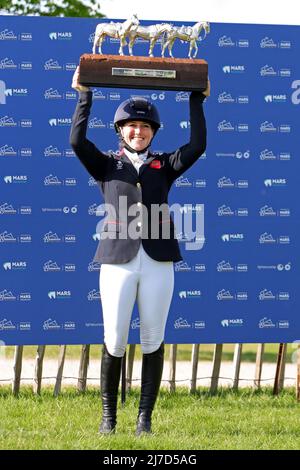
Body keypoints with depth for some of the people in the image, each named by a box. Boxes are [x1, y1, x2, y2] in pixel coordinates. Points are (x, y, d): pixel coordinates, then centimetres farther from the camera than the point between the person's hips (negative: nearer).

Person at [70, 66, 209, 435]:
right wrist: (84, 96, -3)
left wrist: (197, 100, 4)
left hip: (158, 262, 1)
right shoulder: (107, 165, 10)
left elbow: (197, 145, 1)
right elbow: (77, 141, -5)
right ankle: (108, 417, 11)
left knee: (153, 342, 2)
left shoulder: (164, 166, 13)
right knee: (114, 342, -1)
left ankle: (145, 419, 8)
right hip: (118, 262, -1)